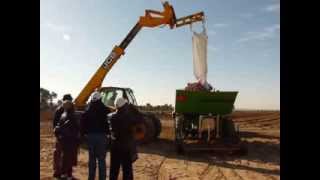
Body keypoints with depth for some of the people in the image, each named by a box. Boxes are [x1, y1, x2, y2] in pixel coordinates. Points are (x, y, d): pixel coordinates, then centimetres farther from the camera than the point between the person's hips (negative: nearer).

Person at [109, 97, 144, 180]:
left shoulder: (113, 117, -6)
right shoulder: (129, 116, -18)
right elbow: (140, 118, -4)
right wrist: (133, 108, 0)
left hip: (115, 146, 4)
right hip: (127, 146, -4)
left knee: (114, 168, 16)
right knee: (127, 168, 6)